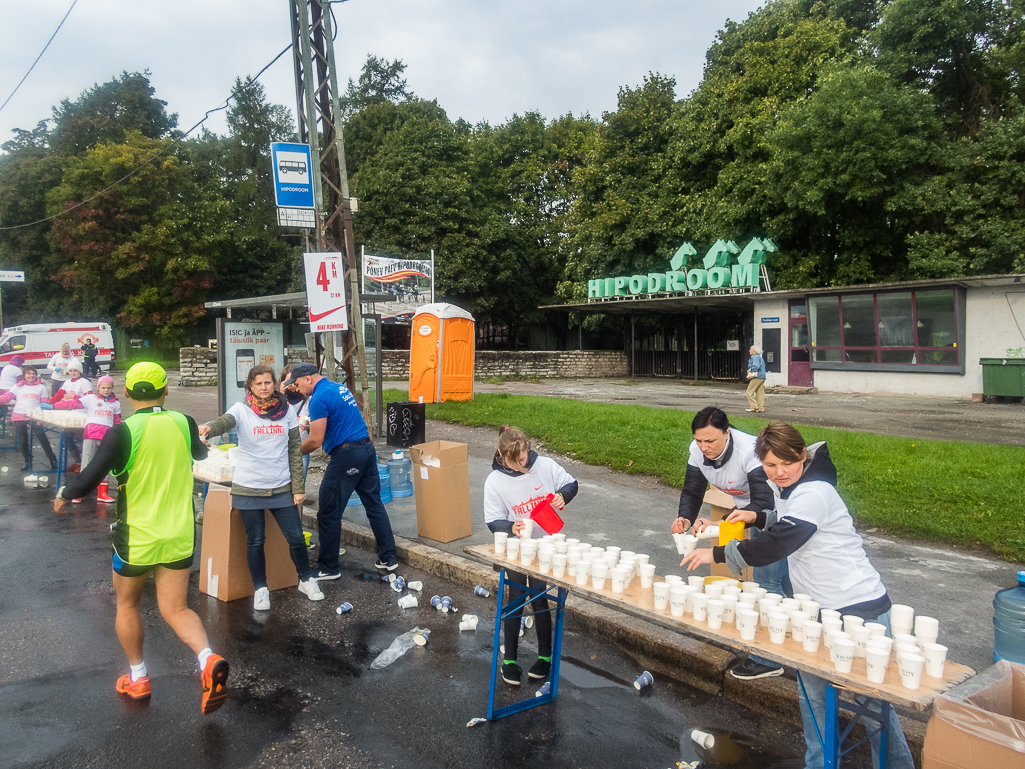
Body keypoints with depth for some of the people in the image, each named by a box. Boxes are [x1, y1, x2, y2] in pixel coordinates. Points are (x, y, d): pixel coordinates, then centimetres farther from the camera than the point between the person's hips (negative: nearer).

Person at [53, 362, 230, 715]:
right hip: (179, 536, 3)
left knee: (127, 604, 22)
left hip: (137, 537, -3)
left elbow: (89, 480, -16)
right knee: (176, 609, 9)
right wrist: (199, 442, 43)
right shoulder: (184, 423, -2)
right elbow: (199, 453, 19)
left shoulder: (122, 433, -15)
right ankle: (208, 659, -16)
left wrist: (63, 494, 6)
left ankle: (137, 679, 30)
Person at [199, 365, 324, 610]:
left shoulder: (286, 411, 2)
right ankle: (260, 589, 27)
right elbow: (224, 422, -27)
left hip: (282, 488, 2)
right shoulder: (241, 410, -4)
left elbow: (295, 451, 5)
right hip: (249, 488, -1)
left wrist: (298, 487, 2)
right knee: (255, 541, 7)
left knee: (296, 537, 4)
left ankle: (306, 580, 27)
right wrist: (208, 428, -51)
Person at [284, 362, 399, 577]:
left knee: (328, 514, 2)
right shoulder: (340, 387, 15)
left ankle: (328, 568, 10)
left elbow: (316, 441, -15)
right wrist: (313, 425, 25)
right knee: (374, 505, 13)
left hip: (346, 455, -10)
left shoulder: (320, 398, -13)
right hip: (367, 448, 10)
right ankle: (388, 558, 18)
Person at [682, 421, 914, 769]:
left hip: (859, 608, -9)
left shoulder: (813, 494, -23)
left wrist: (717, 554, -23)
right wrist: (758, 517, 10)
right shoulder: (787, 486, 8)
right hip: (820, 607, 9)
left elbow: (776, 544, -30)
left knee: (873, 702, 1)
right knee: (812, 687, 14)